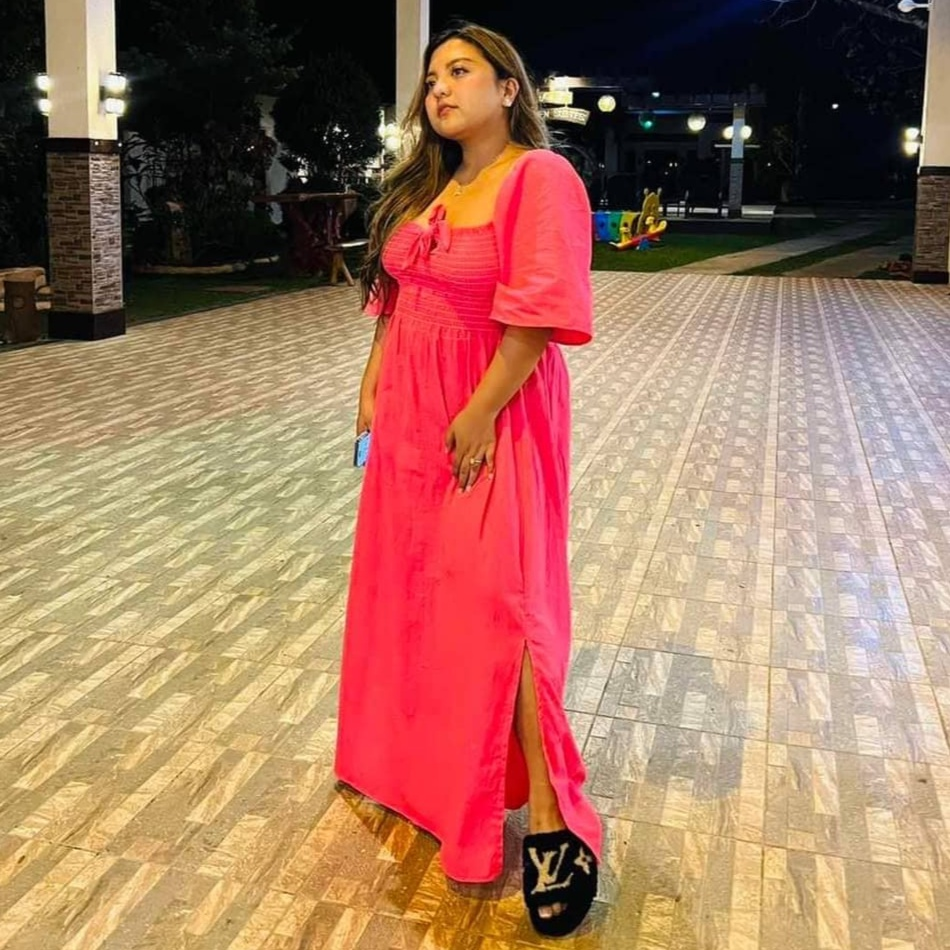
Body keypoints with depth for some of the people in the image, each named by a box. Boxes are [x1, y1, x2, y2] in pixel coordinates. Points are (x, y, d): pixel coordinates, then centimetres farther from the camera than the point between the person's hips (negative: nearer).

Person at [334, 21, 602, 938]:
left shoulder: (540, 177, -13)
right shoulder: (423, 185, 13)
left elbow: (537, 316, -20)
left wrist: (478, 415, -23)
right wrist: (373, 384, 9)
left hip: (493, 414, -8)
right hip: (410, 412, 8)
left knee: (496, 597, -11)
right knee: (410, 582, 17)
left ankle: (548, 818, -4)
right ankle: (411, 757, 37)